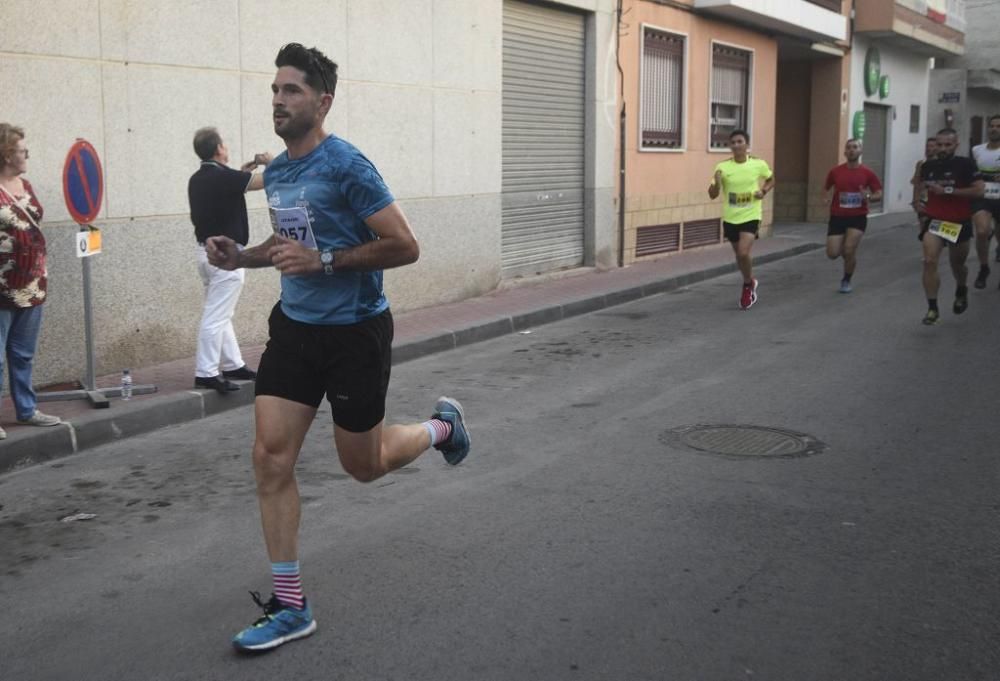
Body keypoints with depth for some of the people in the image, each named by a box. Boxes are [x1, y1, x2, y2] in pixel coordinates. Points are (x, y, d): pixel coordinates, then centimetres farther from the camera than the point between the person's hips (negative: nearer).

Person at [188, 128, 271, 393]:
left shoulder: (197, 179, 9)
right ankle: (206, 373, -6)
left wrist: (242, 172, 23)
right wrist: (269, 162, 9)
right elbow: (266, 180, -12)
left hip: (207, 251, 10)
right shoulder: (223, 176, -17)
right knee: (216, 317, -7)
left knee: (220, 314, 15)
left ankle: (232, 365, 23)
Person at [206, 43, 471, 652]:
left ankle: (442, 425, 40)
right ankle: (290, 607, 7)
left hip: (354, 331, -6)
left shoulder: (346, 166, -17)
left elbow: (405, 247, -19)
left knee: (363, 464, 8)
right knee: (271, 458, -3)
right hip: (295, 327, 7)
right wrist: (243, 257, 5)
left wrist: (323, 261, -24)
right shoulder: (276, 172, 7)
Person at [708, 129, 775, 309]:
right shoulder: (723, 167, -7)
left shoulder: (759, 164, -6)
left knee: (743, 252, -18)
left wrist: (764, 191, -7)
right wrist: (717, 182, -24)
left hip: (750, 216, -2)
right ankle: (750, 283, 40)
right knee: (739, 254, 14)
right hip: (730, 218, 2)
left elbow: (771, 180, 13)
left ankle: (748, 285, 8)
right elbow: (713, 195, -4)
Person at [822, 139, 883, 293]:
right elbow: (826, 188, 16)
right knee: (833, 253, -6)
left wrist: (868, 197, -20)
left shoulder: (868, 173, -4)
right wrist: (826, 198, -5)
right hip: (837, 216, 2)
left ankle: (846, 280, 12)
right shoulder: (835, 172, -1)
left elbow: (879, 194, 2)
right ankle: (845, 250, 34)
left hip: (858, 217, -1)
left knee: (849, 250, -14)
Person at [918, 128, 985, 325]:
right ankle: (932, 309, -13)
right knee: (929, 261, -17)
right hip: (934, 221, 2)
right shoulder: (928, 166, 1)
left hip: (959, 223, -2)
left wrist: (947, 191, -24)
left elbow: (978, 190, -20)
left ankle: (961, 293, 49)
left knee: (957, 265, 16)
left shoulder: (966, 164, -12)